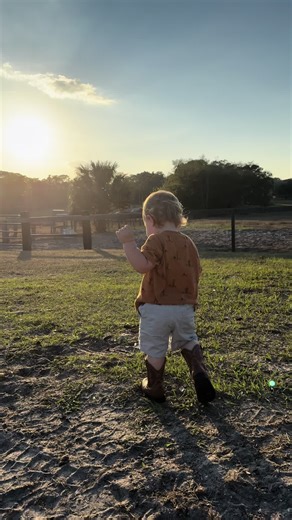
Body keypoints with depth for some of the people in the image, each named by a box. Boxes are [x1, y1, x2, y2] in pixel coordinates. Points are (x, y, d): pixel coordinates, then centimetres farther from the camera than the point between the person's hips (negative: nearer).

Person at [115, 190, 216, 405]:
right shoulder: (189, 242, 9)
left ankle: (155, 388, 26)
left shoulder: (157, 240, -13)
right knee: (188, 341, 26)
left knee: (155, 350, 11)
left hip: (157, 308, -6)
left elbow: (142, 265, -28)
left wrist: (128, 242, -24)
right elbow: (196, 273, 15)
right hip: (185, 308, 6)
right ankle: (199, 371, 5)